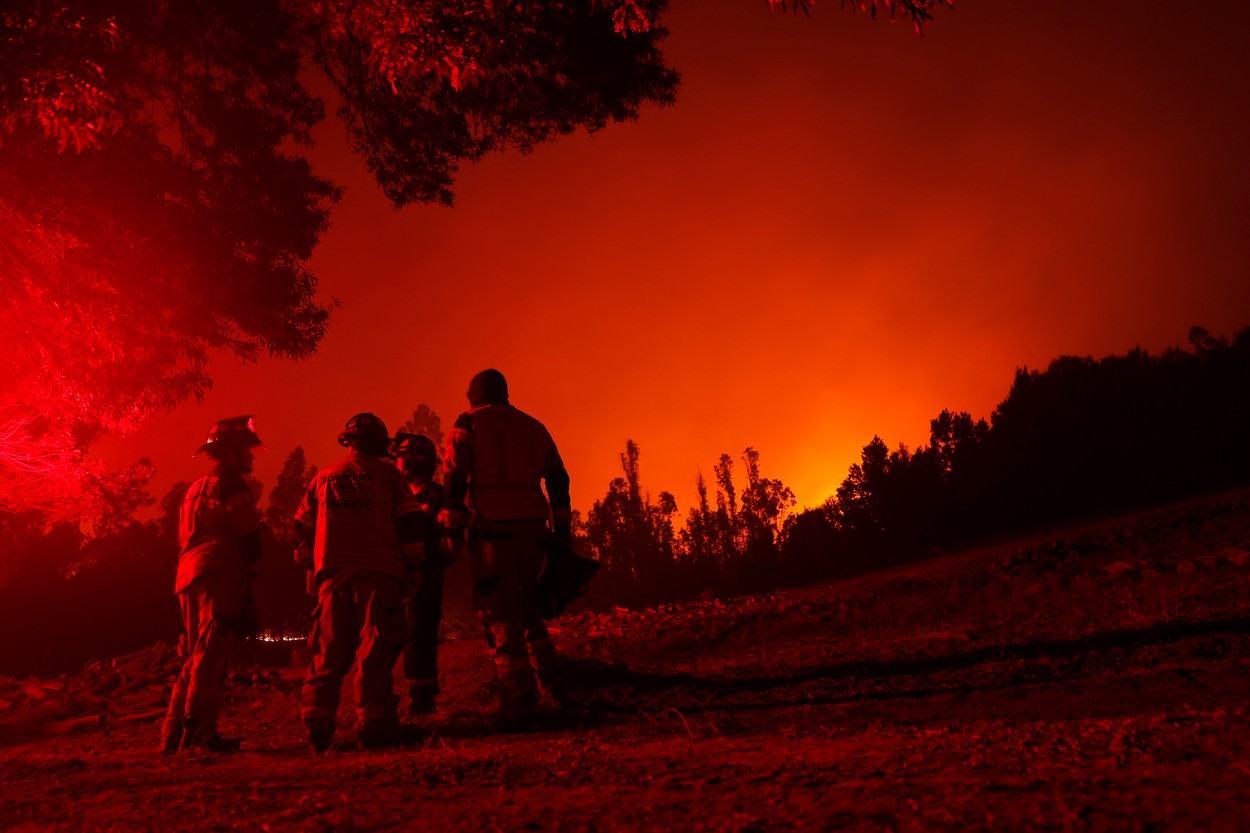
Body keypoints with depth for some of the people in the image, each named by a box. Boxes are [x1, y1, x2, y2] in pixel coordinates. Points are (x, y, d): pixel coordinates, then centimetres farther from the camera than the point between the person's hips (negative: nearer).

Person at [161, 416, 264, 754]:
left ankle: (174, 735, 16)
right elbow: (248, 534, -10)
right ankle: (199, 732, -19)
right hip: (219, 574, -9)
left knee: (196, 656, 14)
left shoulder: (195, 489, 26)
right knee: (212, 652, -13)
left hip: (189, 575, 9)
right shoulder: (231, 484, -3)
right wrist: (252, 568, 4)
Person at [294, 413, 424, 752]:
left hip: (332, 571, 4)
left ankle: (317, 723, 4)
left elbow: (302, 528, 20)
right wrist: (412, 564, 7)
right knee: (375, 647, -3)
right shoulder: (387, 473, 6)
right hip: (377, 571, -4)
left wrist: (311, 566, 28)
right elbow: (409, 521, 1)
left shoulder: (323, 477, 18)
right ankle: (372, 724, -6)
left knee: (329, 648, 8)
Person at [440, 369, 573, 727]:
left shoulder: (468, 423, 6)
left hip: (492, 527, -5)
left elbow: (455, 477, -5)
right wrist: (561, 526, 16)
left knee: (500, 613, -3)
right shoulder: (532, 426, 19)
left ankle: (519, 701, -6)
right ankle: (551, 681, 16)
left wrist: (452, 524, -3)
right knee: (527, 606, 19)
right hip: (531, 527, 5)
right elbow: (557, 477, 15)